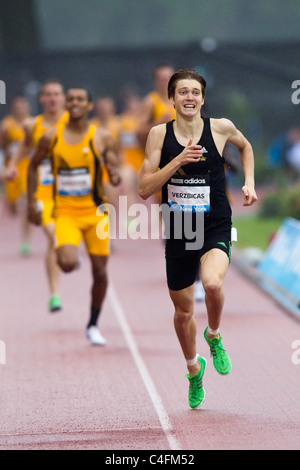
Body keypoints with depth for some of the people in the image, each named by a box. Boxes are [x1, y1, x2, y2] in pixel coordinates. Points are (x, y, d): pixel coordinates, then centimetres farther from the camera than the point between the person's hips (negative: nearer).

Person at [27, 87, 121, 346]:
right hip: (65, 212, -1)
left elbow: (115, 175, 1)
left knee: (100, 272, 4)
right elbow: (34, 166, 14)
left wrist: (115, 177, -23)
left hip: (95, 212, 1)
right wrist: (31, 203, 9)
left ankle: (93, 325, 23)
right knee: (68, 264, -25)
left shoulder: (102, 137, -2)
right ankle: (68, 256, 13)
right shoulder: (51, 138, -1)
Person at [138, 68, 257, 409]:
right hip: (177, 233, 2)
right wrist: (178, 161, -19)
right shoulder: (159, 134, -3)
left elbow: (245, 146, 21)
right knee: (183, 309, 14)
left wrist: (249, 183, 8)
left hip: (215, 229, -2)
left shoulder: (221, 128, -3)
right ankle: (194, 369, 42)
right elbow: (144, 189, -8)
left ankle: (214, 337, 1)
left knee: (213, 284, -32)